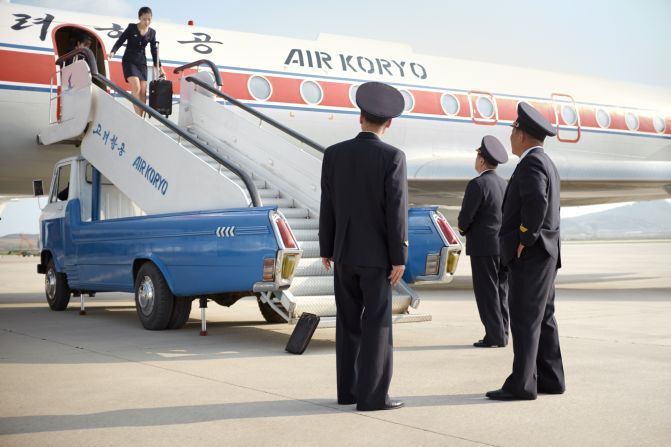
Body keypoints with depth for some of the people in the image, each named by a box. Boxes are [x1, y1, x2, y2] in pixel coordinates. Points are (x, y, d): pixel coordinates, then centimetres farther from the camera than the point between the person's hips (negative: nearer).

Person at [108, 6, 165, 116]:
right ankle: (138, 116, -21)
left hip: (142, 62, 4)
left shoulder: (152, 33, 4)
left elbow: (154, 51, 10)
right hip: (129, 61, -4)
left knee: (143, 91, -2)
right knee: (136, 87, -20)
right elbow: (120, 41, -5)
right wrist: (113, 52, -22)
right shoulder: (131, 28, -6)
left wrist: (159, 67, 8)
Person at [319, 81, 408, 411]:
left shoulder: (334, 154, 1)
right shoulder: (393, 157, -11)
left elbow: (327, 206, 4)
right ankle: (372, 395, 0)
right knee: (377, 325, 0)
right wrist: (399, 258, -10)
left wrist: (326, 249, 12)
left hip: (344, 252, 5)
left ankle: (349, 389, 16)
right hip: (377, 254, -4)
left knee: (349, 323, 12)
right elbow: (396, 210, -14)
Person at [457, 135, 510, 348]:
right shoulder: (504, 184, 10)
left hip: (484, 246, -8)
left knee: (486, 292, -2)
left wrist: (463, 229, 6)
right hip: (504, 245, 8)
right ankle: (502, 334, 15)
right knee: (501, 291, 12)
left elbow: (465, 216, -16)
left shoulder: (477, 184, -14)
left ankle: (494, 336, -2)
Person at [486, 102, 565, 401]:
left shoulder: (531, 163, -13)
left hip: (529, 254, -10)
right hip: (543, 254, 10)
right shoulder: (546, 163, 19)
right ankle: (550, 379, 17)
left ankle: (522, 384, -5)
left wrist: (525, 240, -21)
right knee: (543, 318, 12)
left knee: (525, 319, -8)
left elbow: (536, 202, -29)